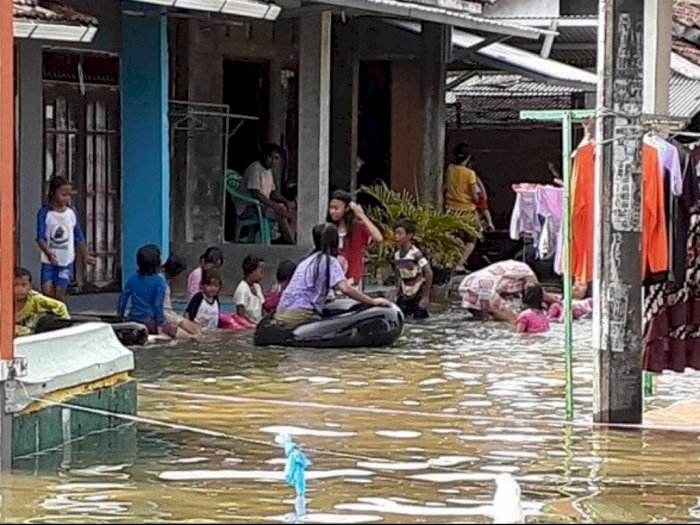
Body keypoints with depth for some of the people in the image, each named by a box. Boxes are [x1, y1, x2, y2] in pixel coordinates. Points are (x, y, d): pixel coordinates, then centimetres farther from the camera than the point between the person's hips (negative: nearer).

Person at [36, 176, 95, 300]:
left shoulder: (72, 212, 2)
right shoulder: (45, 212, -7)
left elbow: (79, 236, 12)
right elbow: (40, 237, -15)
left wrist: (86, 256, 9)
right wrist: (49, 253, -30)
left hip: (67, 261, 2)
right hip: (49, 261, -2)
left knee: (59, 295, -1)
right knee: (47, 292, -10)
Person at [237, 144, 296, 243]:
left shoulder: (268, 170, 13)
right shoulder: (255, 168, -16)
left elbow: (273, 192, 17)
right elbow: (255, 194, -26)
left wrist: (286, 201, -3)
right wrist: (275, 206, -31)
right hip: (247, 209, -10)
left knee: (292, 206, -1)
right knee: (281, 209, -28)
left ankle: (294, 238, -12)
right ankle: (291, 242, -26)